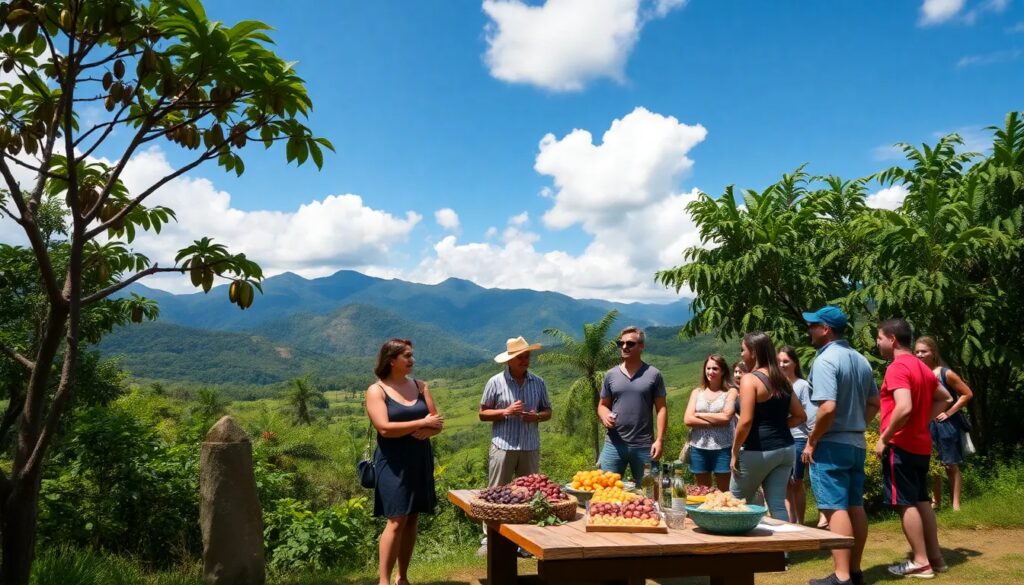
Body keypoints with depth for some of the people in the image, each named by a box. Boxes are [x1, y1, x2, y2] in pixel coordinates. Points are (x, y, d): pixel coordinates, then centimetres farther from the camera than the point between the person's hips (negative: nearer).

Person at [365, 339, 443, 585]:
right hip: (394, 463, -5)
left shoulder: (420, 386, 9)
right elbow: (384, 428, -18)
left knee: (412, 519, 9)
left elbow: (437, 423, 8)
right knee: (396, 520, -9)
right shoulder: (376, 390, -6)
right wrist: (422, 423, -15)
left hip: (420, 460, 5)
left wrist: (427, 431, -15)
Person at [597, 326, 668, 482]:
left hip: (644, 446, -1)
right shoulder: (610, 375, 7)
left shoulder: (653, 375, 1)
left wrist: (660, 439, -8)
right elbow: (602, 405, 13)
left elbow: (661, 409, -1)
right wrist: (605, 416, -11)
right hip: (614, 444, 2)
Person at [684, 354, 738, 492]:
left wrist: (700, 415, -5)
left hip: (723, 448, -3)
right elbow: (687, 420, -2)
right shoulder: (697, 392, 10)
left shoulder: (730, 392, 2)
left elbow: (726, 417, -12)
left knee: (723, 492, 3)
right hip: (699, 448, 3)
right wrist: (714, 421, -10)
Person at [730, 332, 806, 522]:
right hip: (785, 448, 7)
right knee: (777, 505, 9)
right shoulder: (782, 380, 11)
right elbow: (800, 416, 15)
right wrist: (778, 426, 13)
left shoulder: (750, 379, -12)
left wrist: (734, 453, -10)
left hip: (759, 451, -7)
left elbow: (745, 421, -19)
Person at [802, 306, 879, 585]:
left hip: (831, 445, -8)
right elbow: (874, 403, 16)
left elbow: (828, 407, -26)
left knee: (836, 509, -6)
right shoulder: (861, 360, 10)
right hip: (857, 443, 9)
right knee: (855, 507, 12)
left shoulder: (825, 360, -17)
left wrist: (811, 441, -16)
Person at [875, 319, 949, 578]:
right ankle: (935, 556, 20)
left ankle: (921, 562, 2)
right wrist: (924, 420, 18)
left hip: (900, 446, -9)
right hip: (921, 445, 9)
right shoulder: (922, 367, 13)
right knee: (921, 500, 16)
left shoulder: (897, 368, -17)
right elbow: (943, 397, 26)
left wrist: (884, 438, -19)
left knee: (906, 503, -2)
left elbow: (904, 408, -28)